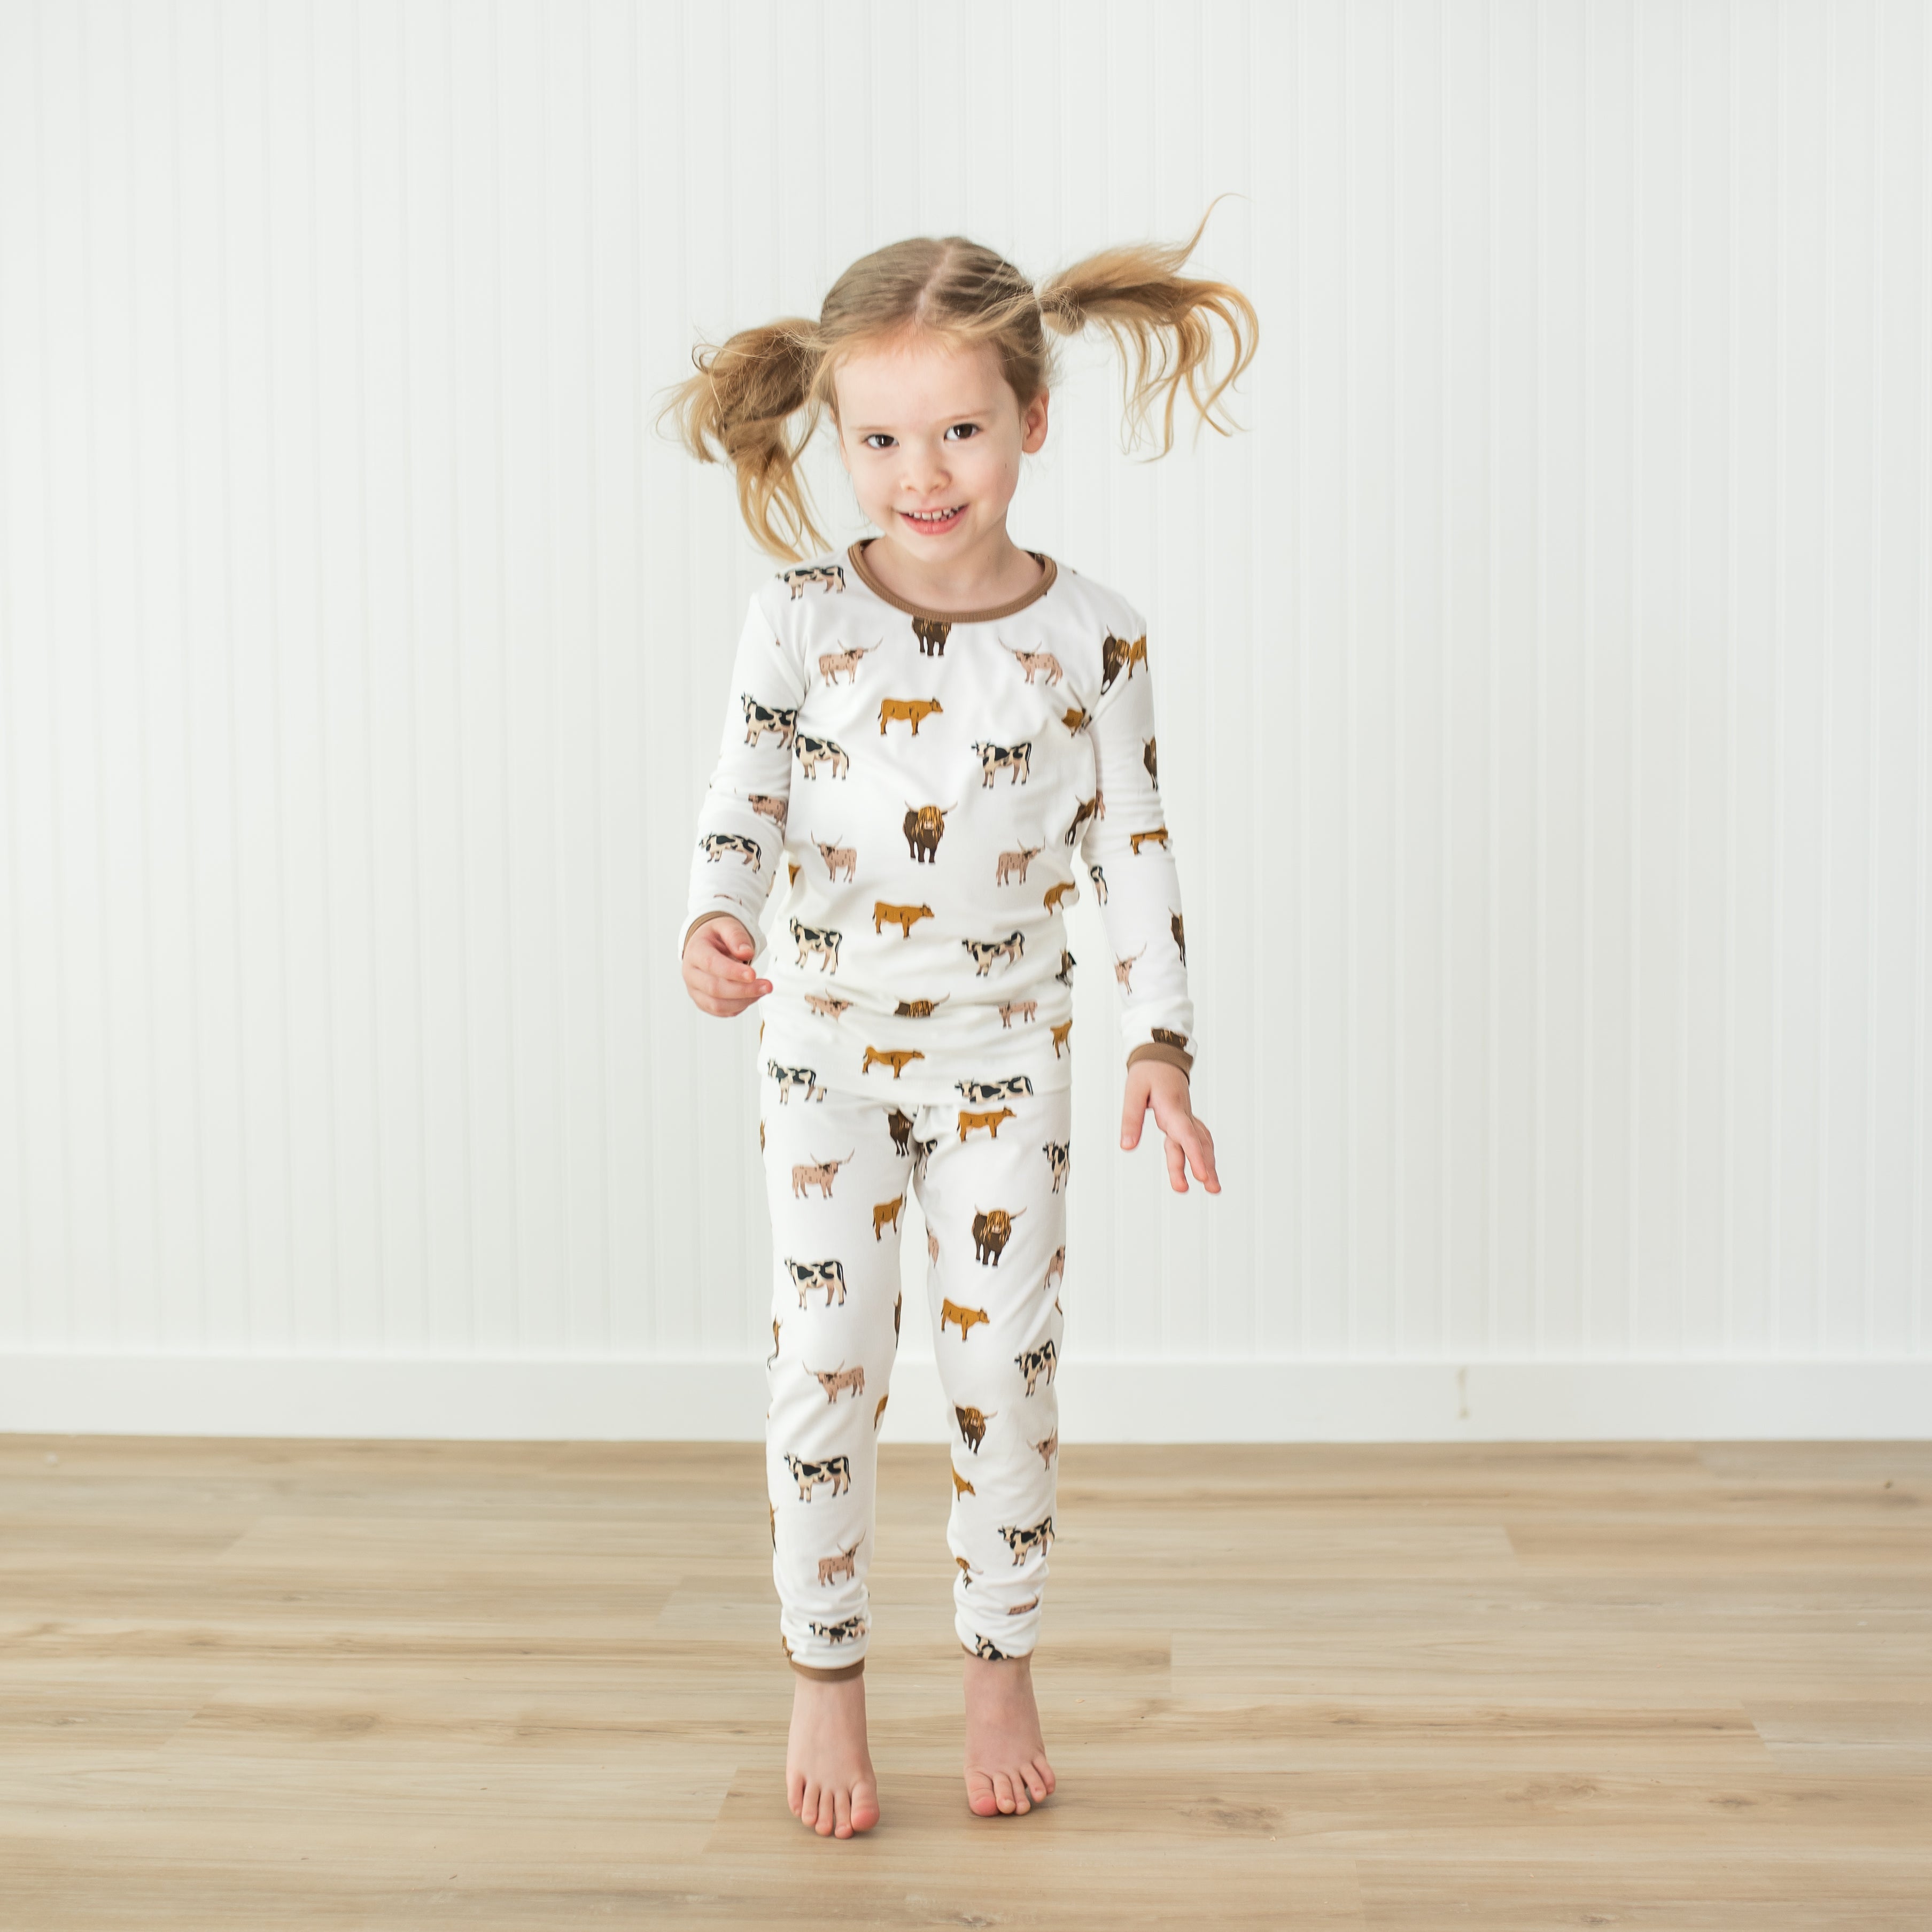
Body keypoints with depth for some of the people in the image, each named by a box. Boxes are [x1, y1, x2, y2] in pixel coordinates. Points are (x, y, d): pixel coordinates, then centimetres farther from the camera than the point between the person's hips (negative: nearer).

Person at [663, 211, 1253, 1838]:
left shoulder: (1092, 635, -8)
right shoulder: (801, 615, -9)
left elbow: (1131, 844, -2)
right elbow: (745, 798, -8)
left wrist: (1163, 1038, -4)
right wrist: (716, 922, -28)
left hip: (1007, 1050, 0)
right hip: (827, 1043, 0)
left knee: (1005, 1366, 7)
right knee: (825, 1367, 4)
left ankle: (1002, 1670, 27)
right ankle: (826, 1677, 23)